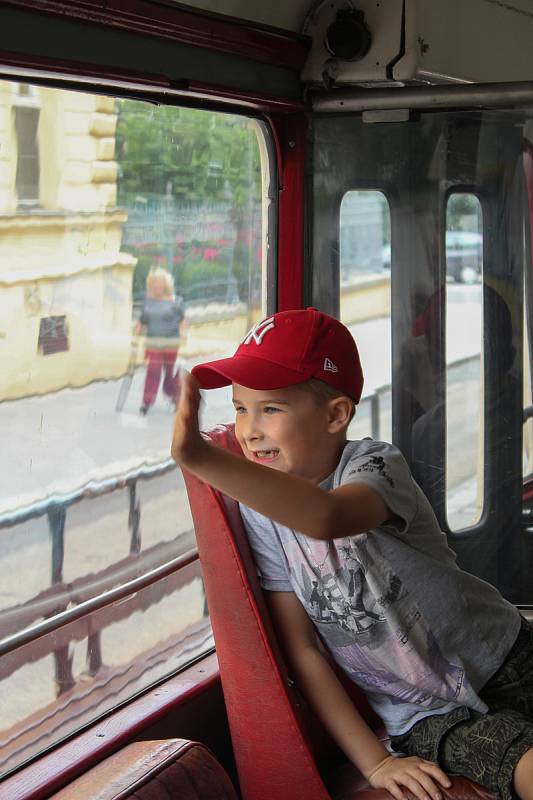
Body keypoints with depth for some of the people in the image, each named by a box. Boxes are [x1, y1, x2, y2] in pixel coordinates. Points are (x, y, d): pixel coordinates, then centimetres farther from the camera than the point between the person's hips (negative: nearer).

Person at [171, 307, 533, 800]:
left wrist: (199, 456, -54)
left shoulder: (375, 465, -17)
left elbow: (327, 518, -44)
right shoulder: (260, 511, -5)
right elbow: (302, 650, -4)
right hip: (430, 718, 1)